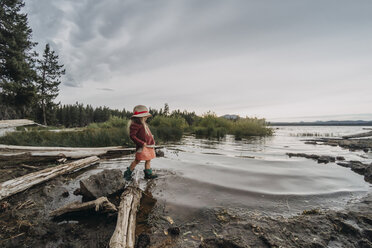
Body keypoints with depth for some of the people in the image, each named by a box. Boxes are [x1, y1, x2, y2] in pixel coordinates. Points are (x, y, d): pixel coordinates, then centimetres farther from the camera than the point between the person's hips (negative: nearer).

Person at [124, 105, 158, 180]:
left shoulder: (144, 124, 15)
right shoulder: (135, 124, -14)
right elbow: (132, 136, -20)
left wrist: (152, 140, 13)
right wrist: (141, 143, -23)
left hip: (148, 146, 9)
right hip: (142, 146, -9)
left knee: (148, 160, 12)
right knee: (137, 160, 0)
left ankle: (148, 173, 22)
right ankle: (128, 173, 17)